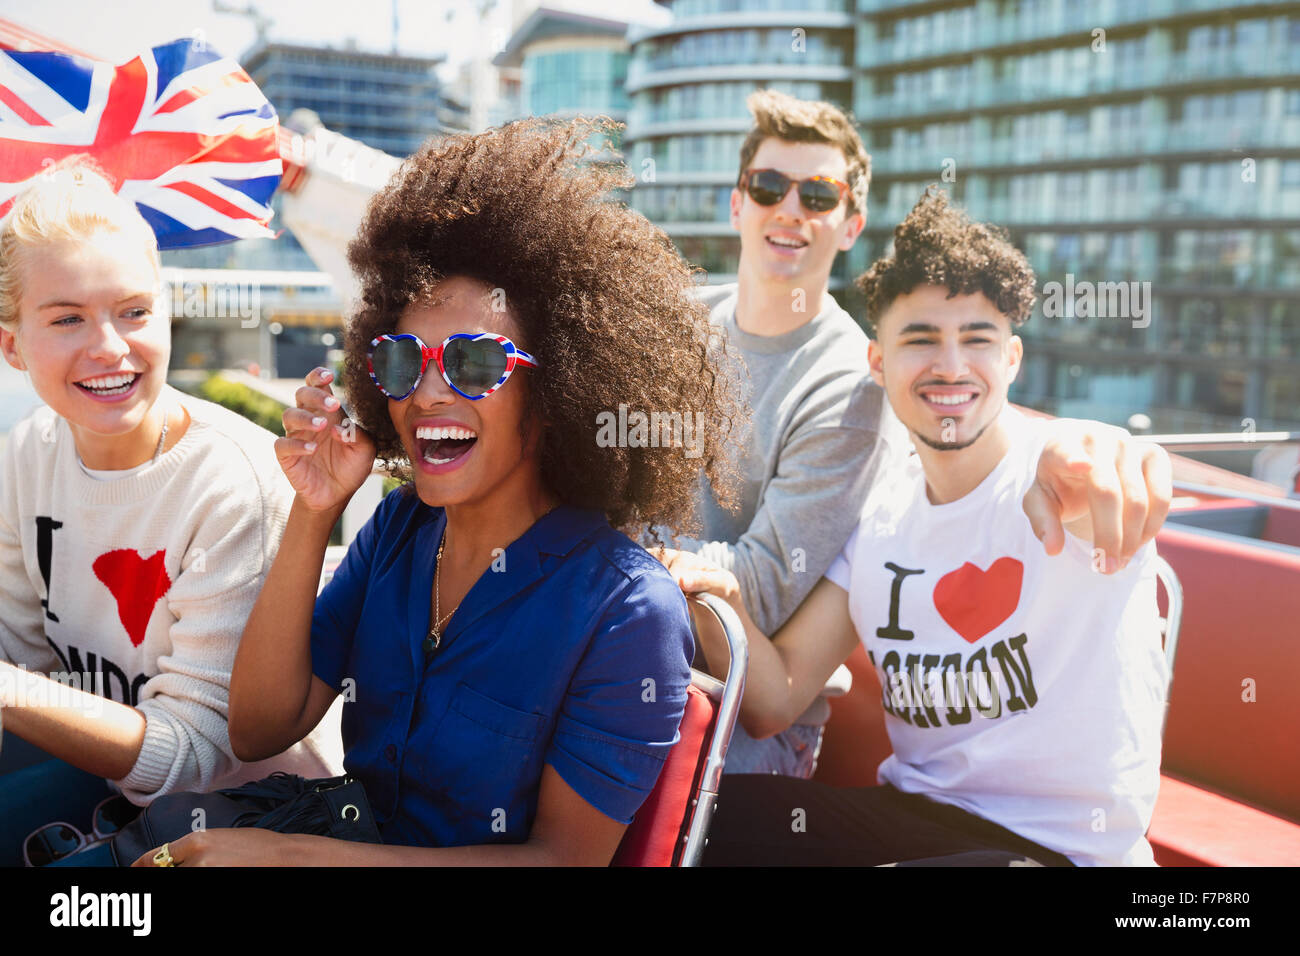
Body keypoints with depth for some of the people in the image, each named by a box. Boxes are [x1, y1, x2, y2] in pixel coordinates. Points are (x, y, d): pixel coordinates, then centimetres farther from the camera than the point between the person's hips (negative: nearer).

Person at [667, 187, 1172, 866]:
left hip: (1061, 848, -5)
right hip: (910, 812, 5)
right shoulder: (878, 521, 5)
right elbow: (775, 703, 2)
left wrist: (1099, 459, -63)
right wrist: (719, 603, -18)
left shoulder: (1053, 485, -13)